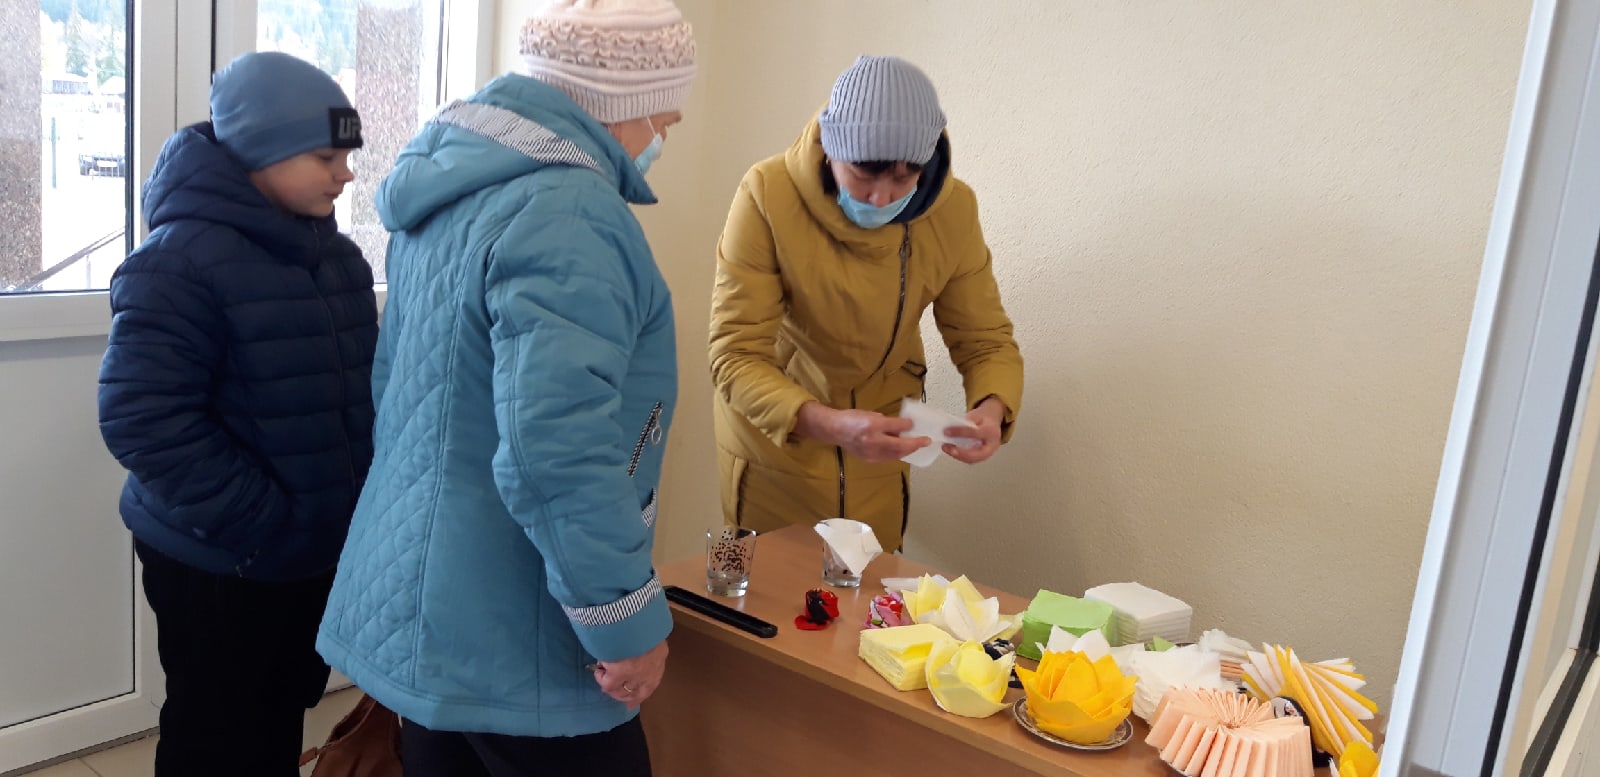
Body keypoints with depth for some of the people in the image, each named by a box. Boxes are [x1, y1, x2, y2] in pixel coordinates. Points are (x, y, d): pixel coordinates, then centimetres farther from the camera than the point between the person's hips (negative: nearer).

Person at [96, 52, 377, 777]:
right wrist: (260, 521, -22)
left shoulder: (336, 255, 6)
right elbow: (142, 417, -24)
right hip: (218, 562, -6)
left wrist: (359, 498, 3)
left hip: (320, 547, 7)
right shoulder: (181, 259, -19)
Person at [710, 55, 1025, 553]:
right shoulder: (768, 195, -26)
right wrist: (829, 424, -43)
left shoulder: (953, 209, -17)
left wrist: (992, 408, -31)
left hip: (878, 444, 3)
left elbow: (987, 341, -8)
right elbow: (736, 357, -26)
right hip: (775, 436, -2)